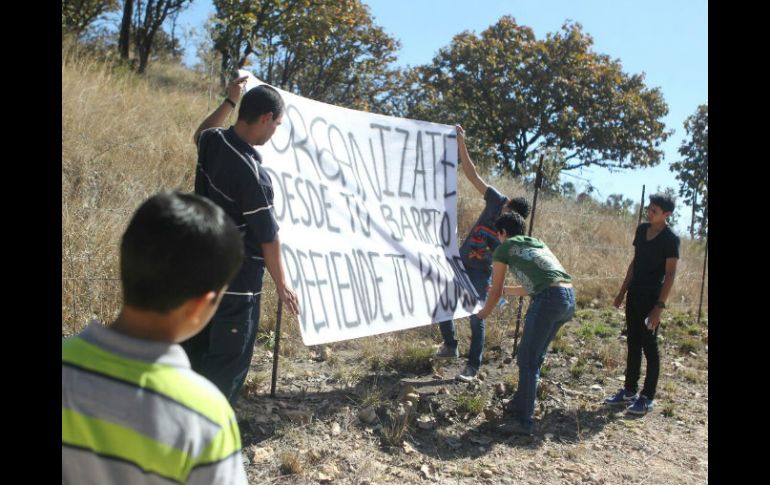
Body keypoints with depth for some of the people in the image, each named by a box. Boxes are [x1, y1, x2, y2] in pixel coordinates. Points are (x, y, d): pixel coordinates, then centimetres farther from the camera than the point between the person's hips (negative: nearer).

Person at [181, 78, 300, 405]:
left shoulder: (212, 142, -3)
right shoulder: (252, 174, -26)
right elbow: (268, 237, -17)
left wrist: (229, 102, 23)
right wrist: (282, 284, -5)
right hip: (237, 282, -9)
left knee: (193, 351, 22)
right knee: (228, 363, 7)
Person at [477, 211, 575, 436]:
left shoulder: (504, 248, 12)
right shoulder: (538, 244, 30)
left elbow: (495, 292, 17)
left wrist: (483, 313, 36)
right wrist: (506, 290, 54)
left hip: (550, 299, -7)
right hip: (569, 297, 7)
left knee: (527, 360, 1)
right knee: (535, 357, 20)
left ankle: (524, 421, 4)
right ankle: (519, 405, 32)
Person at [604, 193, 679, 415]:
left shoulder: (670, 239, -13)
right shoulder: (642, 229, 8)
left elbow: (670, 274, -15)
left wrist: (660, 306, -21)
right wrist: (622, 291, 15)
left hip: (651, 298, -7)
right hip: (634, 295, 7)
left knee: (649, 347, 0)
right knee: (633, 344, 13)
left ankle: (647, 398, 10)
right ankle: (629, 391, 23)